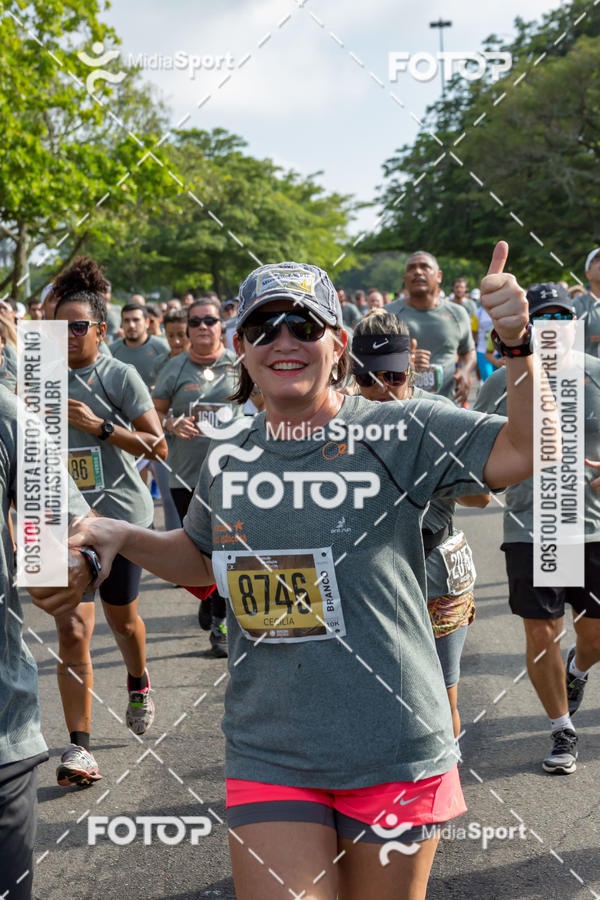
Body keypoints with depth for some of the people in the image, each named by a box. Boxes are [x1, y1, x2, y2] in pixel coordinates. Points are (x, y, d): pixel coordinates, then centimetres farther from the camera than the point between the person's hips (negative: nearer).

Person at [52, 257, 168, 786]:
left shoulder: (119, 376, -5)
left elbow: (158, 447, -10)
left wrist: (100, 426, -19)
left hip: (120, 513, -2)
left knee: (122, 617, 17)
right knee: (71, 631, -9)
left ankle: (139, 684, 50)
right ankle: (79, 747, -8)